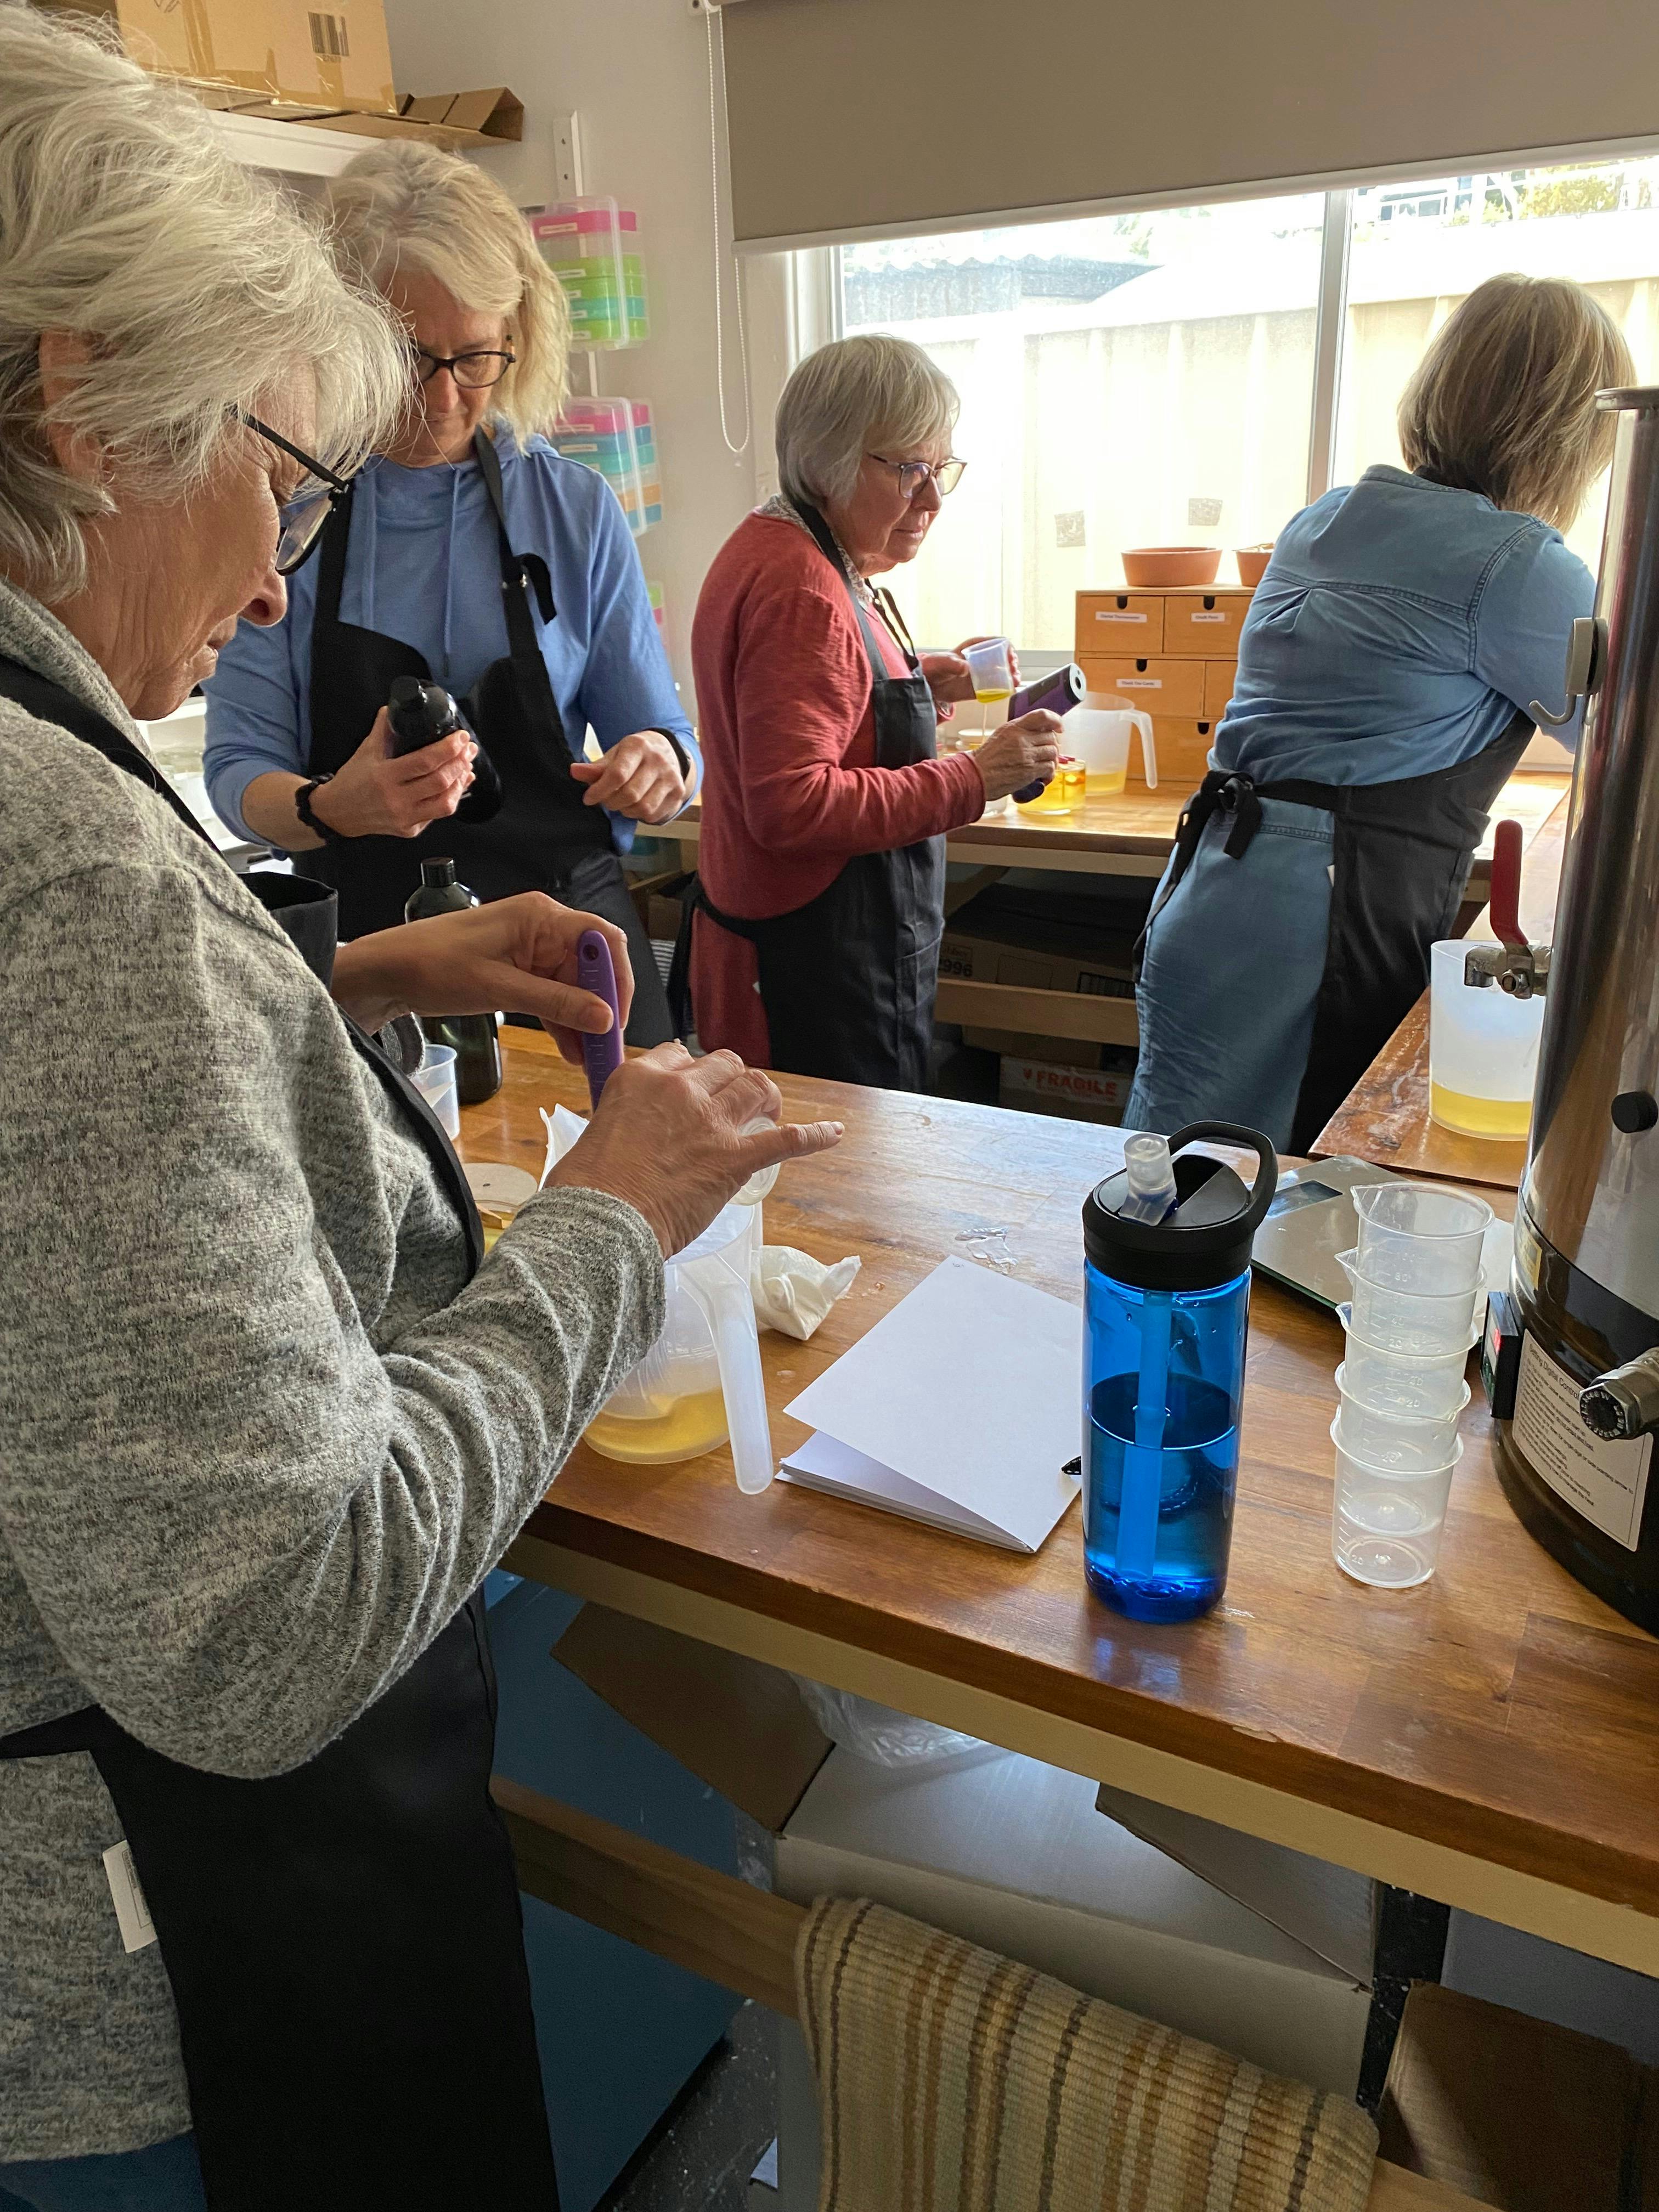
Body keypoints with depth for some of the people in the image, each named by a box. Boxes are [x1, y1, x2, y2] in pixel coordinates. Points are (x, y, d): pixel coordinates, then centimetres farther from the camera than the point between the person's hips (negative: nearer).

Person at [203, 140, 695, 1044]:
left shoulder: (575, 508, 0)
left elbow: (659, 733, 3)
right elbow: (240, 772, -7)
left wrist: (658, 764, -21)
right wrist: (328, 806, -29)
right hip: (363, 945, -1)